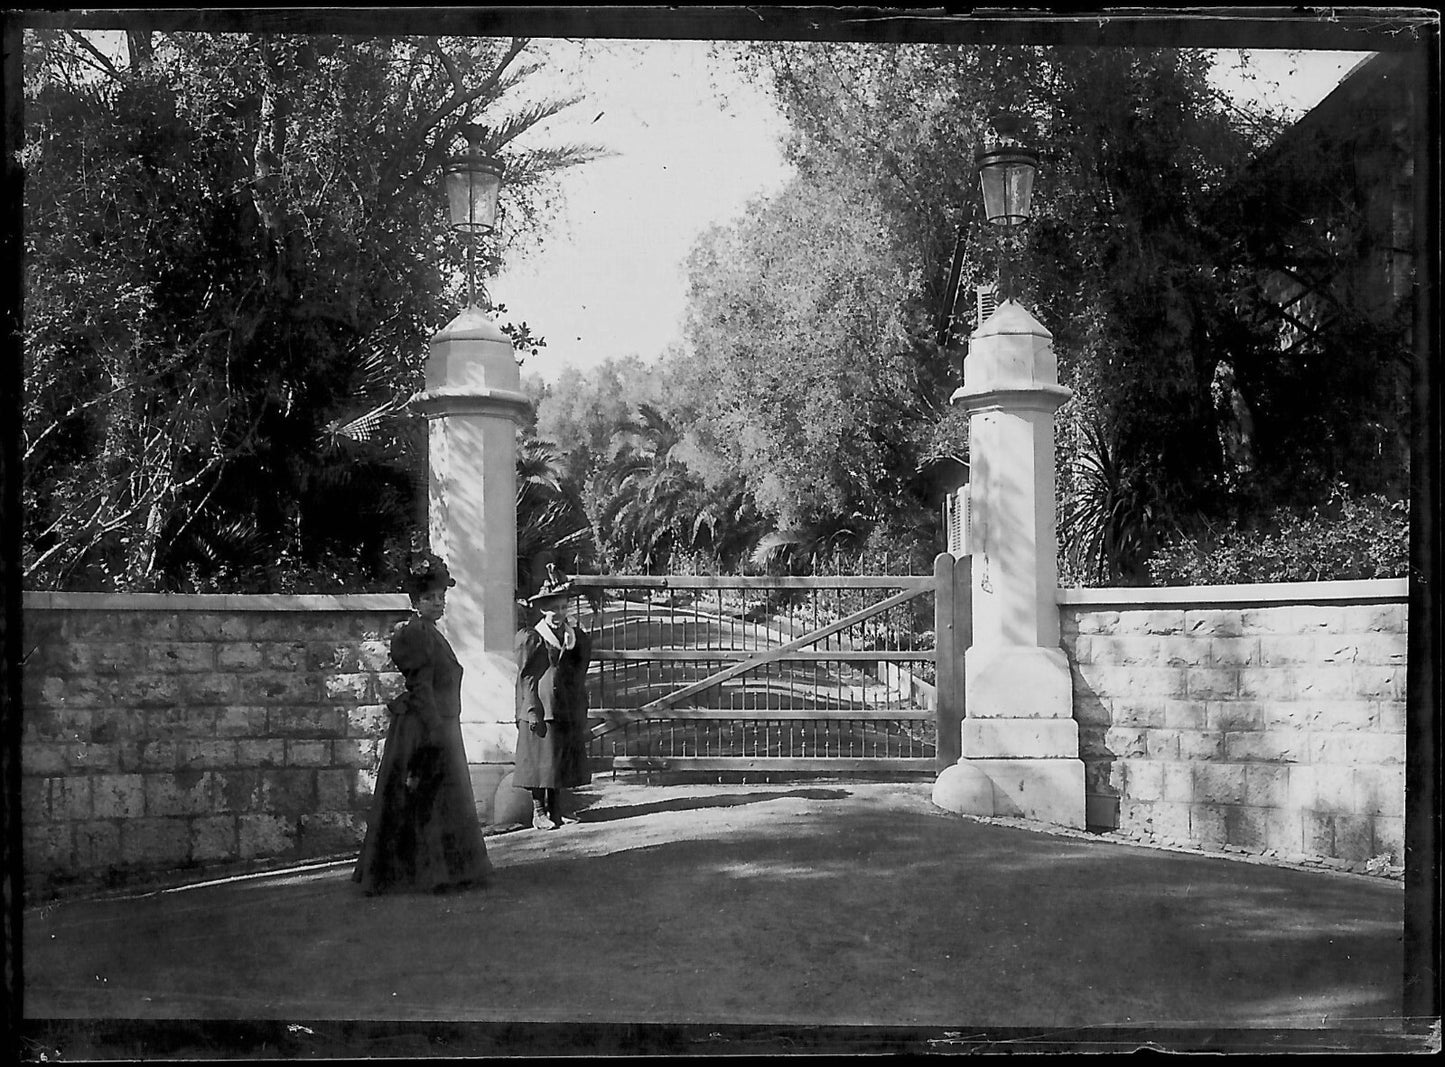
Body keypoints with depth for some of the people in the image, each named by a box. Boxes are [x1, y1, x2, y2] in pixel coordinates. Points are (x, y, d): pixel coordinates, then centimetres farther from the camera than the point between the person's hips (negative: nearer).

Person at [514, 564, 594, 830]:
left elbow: (579, 677, 13)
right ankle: (539, 811, 7)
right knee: (540, 761, -2)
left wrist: (582, 716, 8)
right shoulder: (530, 639, -4)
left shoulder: (578, 638, 11)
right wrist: (532, 711, -13)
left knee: (566, 761, 8)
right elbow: (525, 678, -5)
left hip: (568, 711, 5)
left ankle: (559, 810, 18)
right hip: (542, 710, -5)